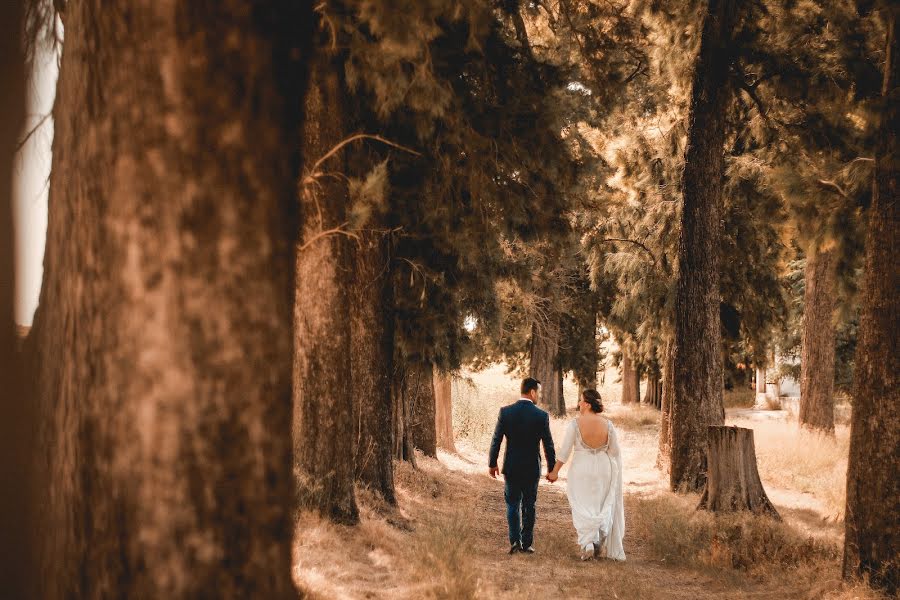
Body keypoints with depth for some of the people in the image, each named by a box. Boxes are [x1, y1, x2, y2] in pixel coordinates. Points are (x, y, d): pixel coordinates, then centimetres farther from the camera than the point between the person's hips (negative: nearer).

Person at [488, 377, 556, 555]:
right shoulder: (541, 416, -11)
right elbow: (548, 445, -6)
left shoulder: (505, 412, -8)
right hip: (532, 468, -1)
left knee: (513, 504, 12)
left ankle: (515, 540, -3)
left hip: (511, 467, 1)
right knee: (529, 506, 12)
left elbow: (496, 440, -4)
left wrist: (492, 463, 8)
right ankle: (527, 543, 15)